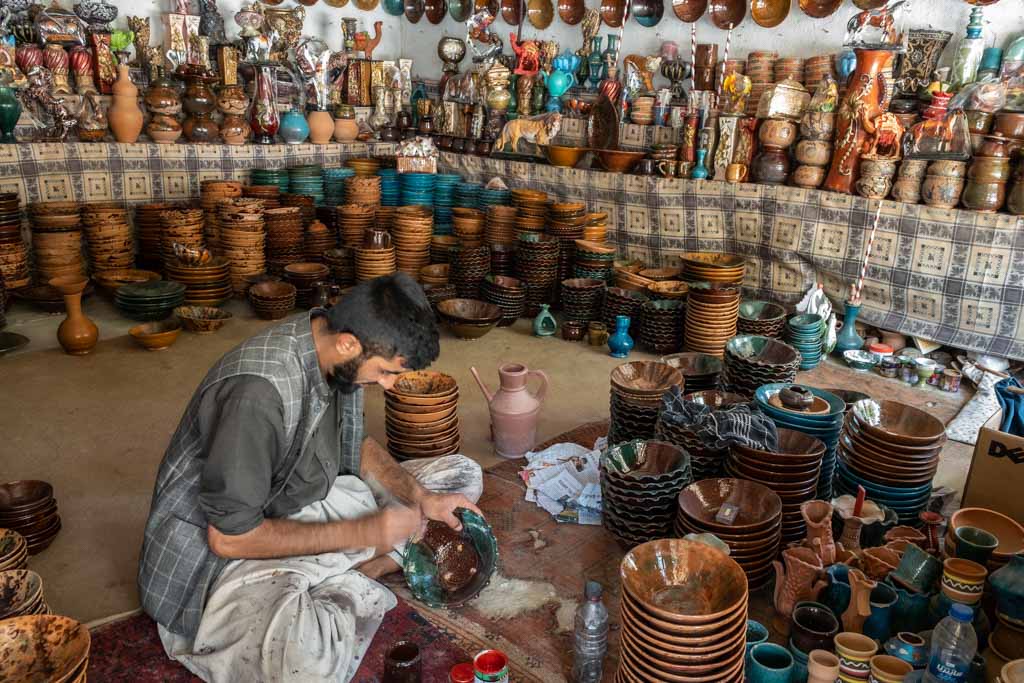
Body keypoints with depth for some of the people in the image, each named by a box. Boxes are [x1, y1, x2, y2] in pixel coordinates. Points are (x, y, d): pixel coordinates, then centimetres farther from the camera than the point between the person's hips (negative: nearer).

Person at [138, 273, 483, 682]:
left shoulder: (337, 355, -7)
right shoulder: (259, 390, -32)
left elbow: (357, 444, 10)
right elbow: (229, 537, -26)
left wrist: (421, 498, -6)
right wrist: (365, 532, -24)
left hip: (308, 505, 8)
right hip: (223, 552, -8)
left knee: (463, 474, 5)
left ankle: (350, 584, -6)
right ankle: (357, 588, -7)